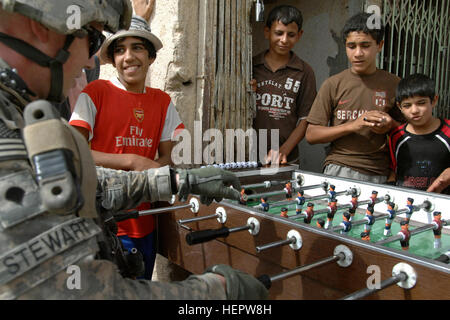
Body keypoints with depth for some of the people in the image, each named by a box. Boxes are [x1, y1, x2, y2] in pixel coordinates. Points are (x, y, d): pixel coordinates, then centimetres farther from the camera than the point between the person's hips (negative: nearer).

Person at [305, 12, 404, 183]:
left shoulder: (394, 84, 8)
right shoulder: (333, 84, 4)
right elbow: (311, 135, 0)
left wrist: (391, 125, -5)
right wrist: (353, 125, -12)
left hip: (380, 174, 2)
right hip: (339, 169, -2)